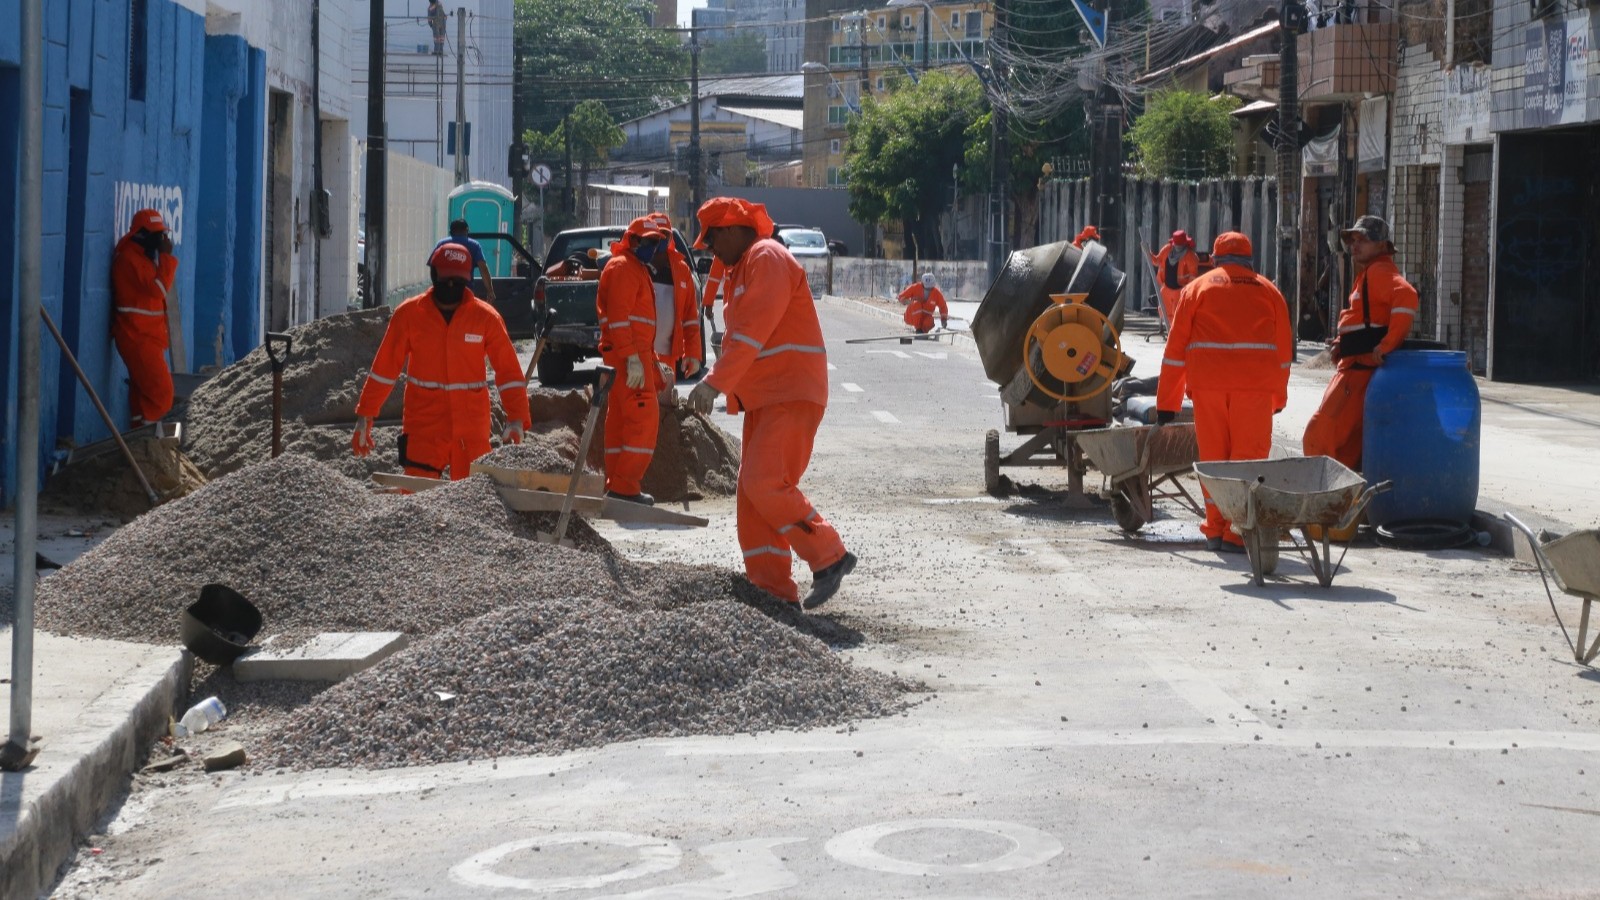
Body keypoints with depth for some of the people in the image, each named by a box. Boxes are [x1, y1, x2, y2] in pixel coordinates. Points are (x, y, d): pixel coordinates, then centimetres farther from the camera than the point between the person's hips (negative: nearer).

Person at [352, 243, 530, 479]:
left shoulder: (486, 317, 1)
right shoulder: (409, 314, 1)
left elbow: (509, 372, 2)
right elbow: (385, 368, 6)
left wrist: (517, 419, -9)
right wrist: (365, 416, 5)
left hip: (472, 433, 1)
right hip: (423, 429, -1)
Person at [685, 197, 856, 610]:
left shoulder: (768, 258, -11)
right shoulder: (742, 269, 21)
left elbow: (752, 331, -22)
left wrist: (715, 382, -25)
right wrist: (716, 383, 11)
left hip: (791, 394, -10)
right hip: (763, 398, 10)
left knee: (766, 484, -19)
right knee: (752, 490, 5)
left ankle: (830, 557, -8)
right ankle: (772, 588, 6)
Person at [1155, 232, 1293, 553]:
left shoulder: (1198, 287, 14)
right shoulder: (1268, 291, 16)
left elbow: (1176, 347, 9)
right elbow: (1284, 348, 18)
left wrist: (1166, 401, 10)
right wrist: (1279, 398, 29)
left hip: (1207, 381, 1)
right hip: (1255, 383, 0)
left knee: (1213, 456, 10)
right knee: (1249, 455, 2)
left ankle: (1215, 530, 14)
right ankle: (1237, 533, -4)